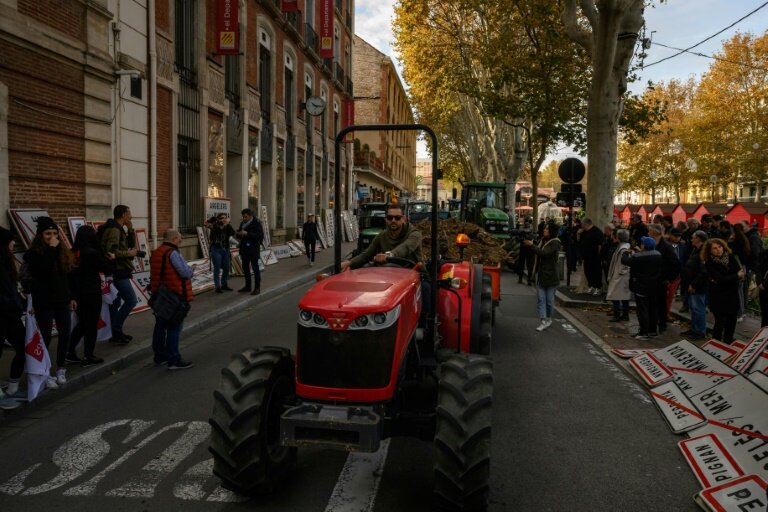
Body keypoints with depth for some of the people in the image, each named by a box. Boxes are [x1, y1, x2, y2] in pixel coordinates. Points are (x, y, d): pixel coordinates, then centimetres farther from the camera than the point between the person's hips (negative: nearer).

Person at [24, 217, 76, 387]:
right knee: (46, 338, -1)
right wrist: (51, 248, -21)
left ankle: (60, 369, 20)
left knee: (65, 335, 6)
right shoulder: (33, 254, -9)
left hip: (62, 301, 5)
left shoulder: (63, 251, 7)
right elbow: (47, 267, -29)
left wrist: (71, 297, 11)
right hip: (44, 303, -5)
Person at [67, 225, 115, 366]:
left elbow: (70, 272, 10)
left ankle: (70, 352, 18)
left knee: (82, 323, 20)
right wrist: (111, 259, 7)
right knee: (92, 324, 6)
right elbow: (108, 269, -10)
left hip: (76, 293, 6)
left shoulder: (73, 252, 0)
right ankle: (88, 357, 12)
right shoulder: (92, 253, -17)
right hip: (91, 293, -6)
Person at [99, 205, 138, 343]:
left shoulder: (119, 229, 16)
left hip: (117, 271, 10)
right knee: (131, 300, -7)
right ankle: (116, 330, -2)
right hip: (118, 271, -10)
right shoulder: (114, 230, -16)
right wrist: (129, 253, -15)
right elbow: (111, 251, -27)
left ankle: (116, 333, 21)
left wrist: (130, 230, 5)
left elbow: (131, 245, 17)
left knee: (116, 302, 14)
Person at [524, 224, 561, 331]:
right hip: (540, 274, 6)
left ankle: (548, 318, 25)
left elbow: (544, 253, -23)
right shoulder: (542, 240, 10)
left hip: (550, 275, -6)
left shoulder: (555, 243, -10)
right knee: (541, 299, -1)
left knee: (549, 299, 7)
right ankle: (544, 321, -1)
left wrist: (531, 245, -22)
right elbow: (535, 253, 16)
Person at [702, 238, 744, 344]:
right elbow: (720, 279, -21)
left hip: (732, 295, 5)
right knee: (720, 323, -4)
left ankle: (728, 344, 29)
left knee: (731, 322, 13)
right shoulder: (710, 263, -14)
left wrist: (726, 279, -20)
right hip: (718, 297, -5)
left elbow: (739, 271, -7)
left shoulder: (730, 257, 0)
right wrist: (737, 276, -10)